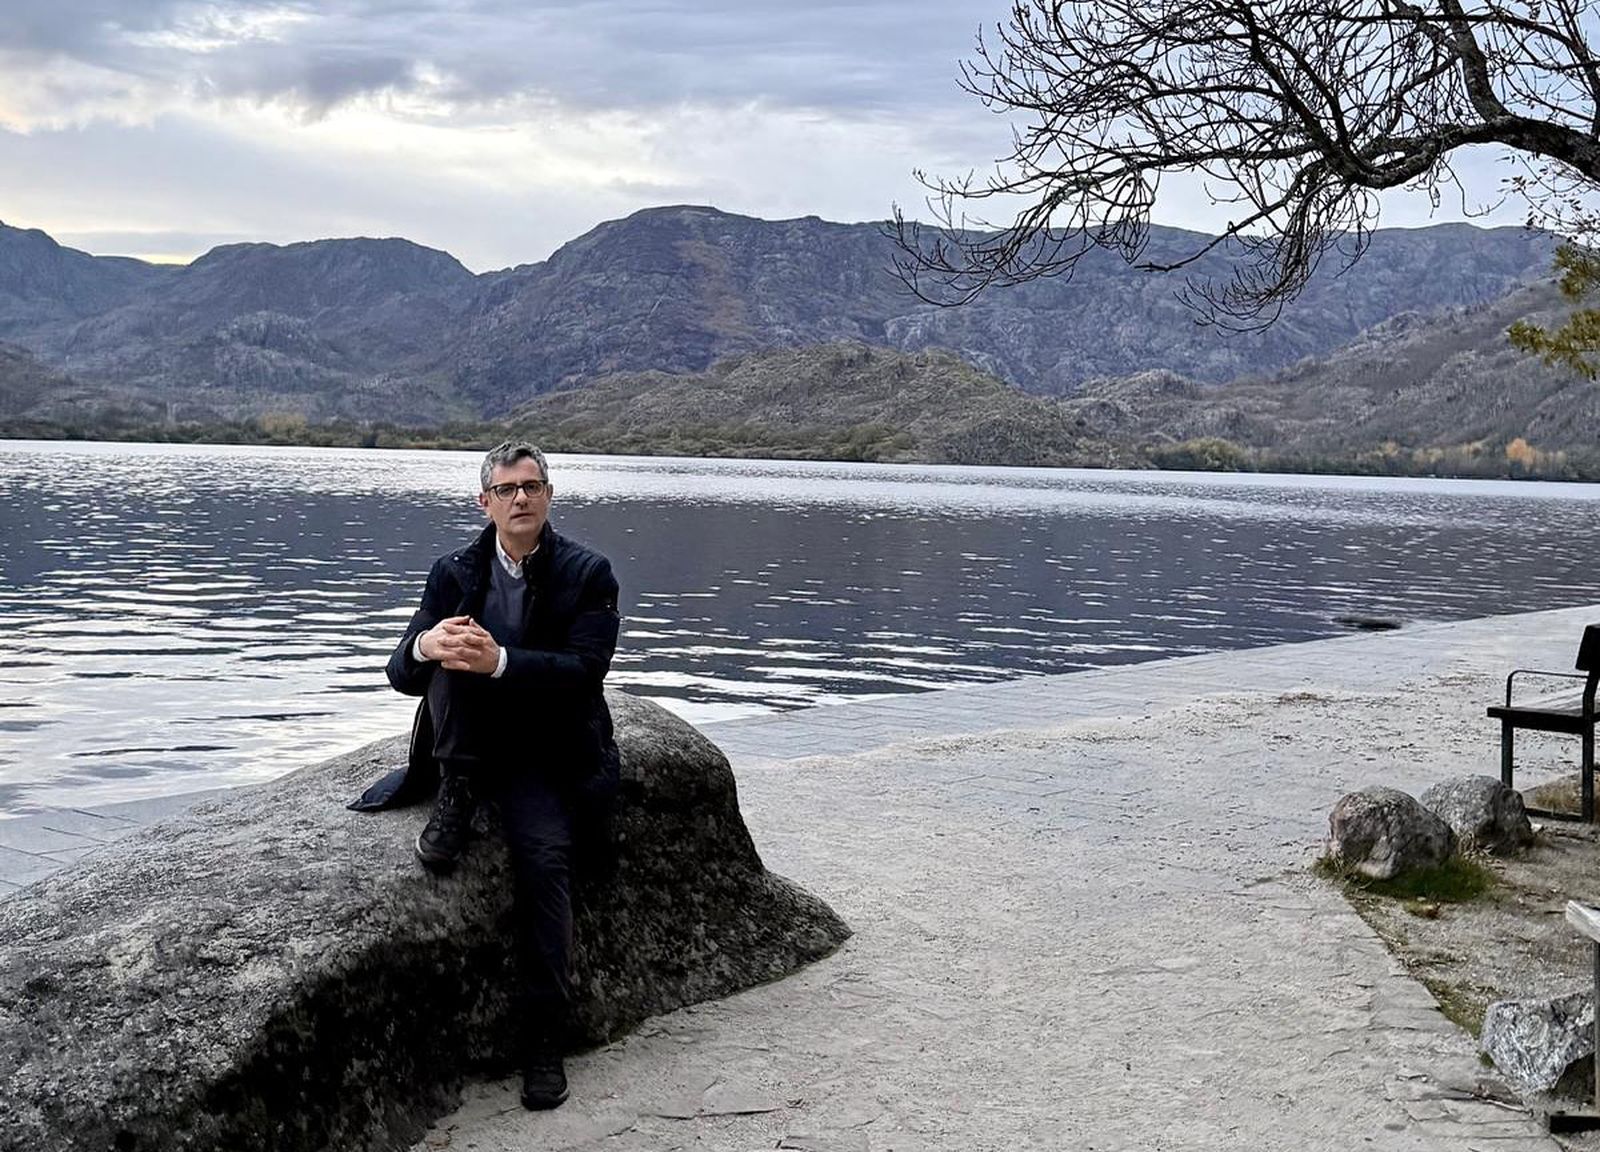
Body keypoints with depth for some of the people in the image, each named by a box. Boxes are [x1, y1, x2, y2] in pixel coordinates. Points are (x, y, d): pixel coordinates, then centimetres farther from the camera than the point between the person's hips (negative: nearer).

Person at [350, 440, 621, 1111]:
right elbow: (402, 674, -1)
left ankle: (544, 1045, -19)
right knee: (453, 647, -22)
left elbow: (586, 670, -16)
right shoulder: (456, 573, 5)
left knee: (545, 855, -28)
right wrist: (425, 645, -27)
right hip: (472, 744, 2)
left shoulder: (587, 574, -3)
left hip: (551, 755, -2)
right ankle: (455, 802, -19)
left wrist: (499, 661, -32)